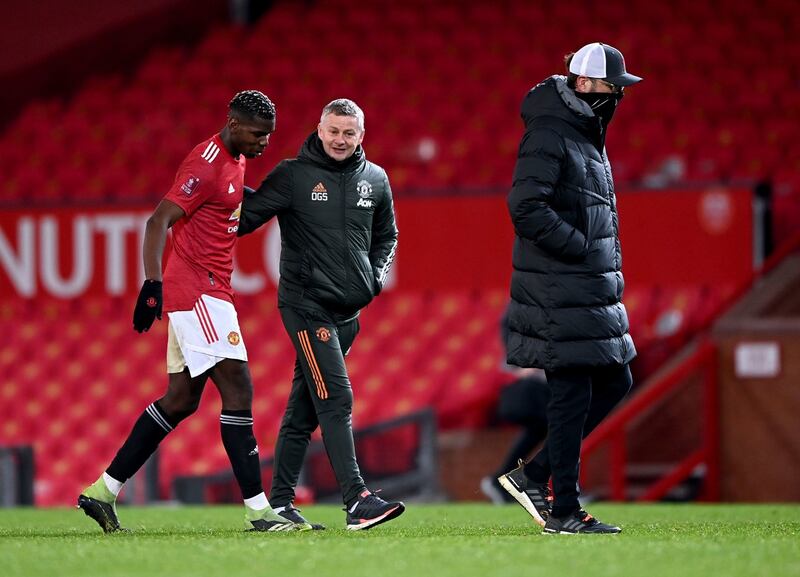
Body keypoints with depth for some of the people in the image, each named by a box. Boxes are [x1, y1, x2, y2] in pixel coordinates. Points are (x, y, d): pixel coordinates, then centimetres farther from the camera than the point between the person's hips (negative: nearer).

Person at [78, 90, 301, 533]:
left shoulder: (235, 160, 15)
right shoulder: (207, 164, -16)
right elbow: (158, 222, -22)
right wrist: (153, 284, -29)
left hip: (207, 293, 10)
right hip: (197, 290, -10)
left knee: (181, 398, 12)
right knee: (238, 389, -12)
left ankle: (103, 491, 16)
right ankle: (257, 509, -14)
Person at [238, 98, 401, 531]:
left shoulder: (375, 180, 11)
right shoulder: (293, 175, -4)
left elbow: (386, 235, 24)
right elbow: (244, 218, -3)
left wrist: (378, 273, 9)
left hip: (348, 310, 6)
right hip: (305, 304, -6)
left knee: (305, 407, 11)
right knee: (336, 398, -15)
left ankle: (280, 501, 16)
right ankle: (357, 500, -22)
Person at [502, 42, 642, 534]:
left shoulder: (588, 134, 18)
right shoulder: (548, 135, -13)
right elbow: (526, 208, -22)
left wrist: (608, 262, 12)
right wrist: (582, 248, -19)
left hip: (593, 289, 10)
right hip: (560, 291, -10)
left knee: (614, 382, 13)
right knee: (572, 396, -6)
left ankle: (533, 475, 17)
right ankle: (563, 512, 0)